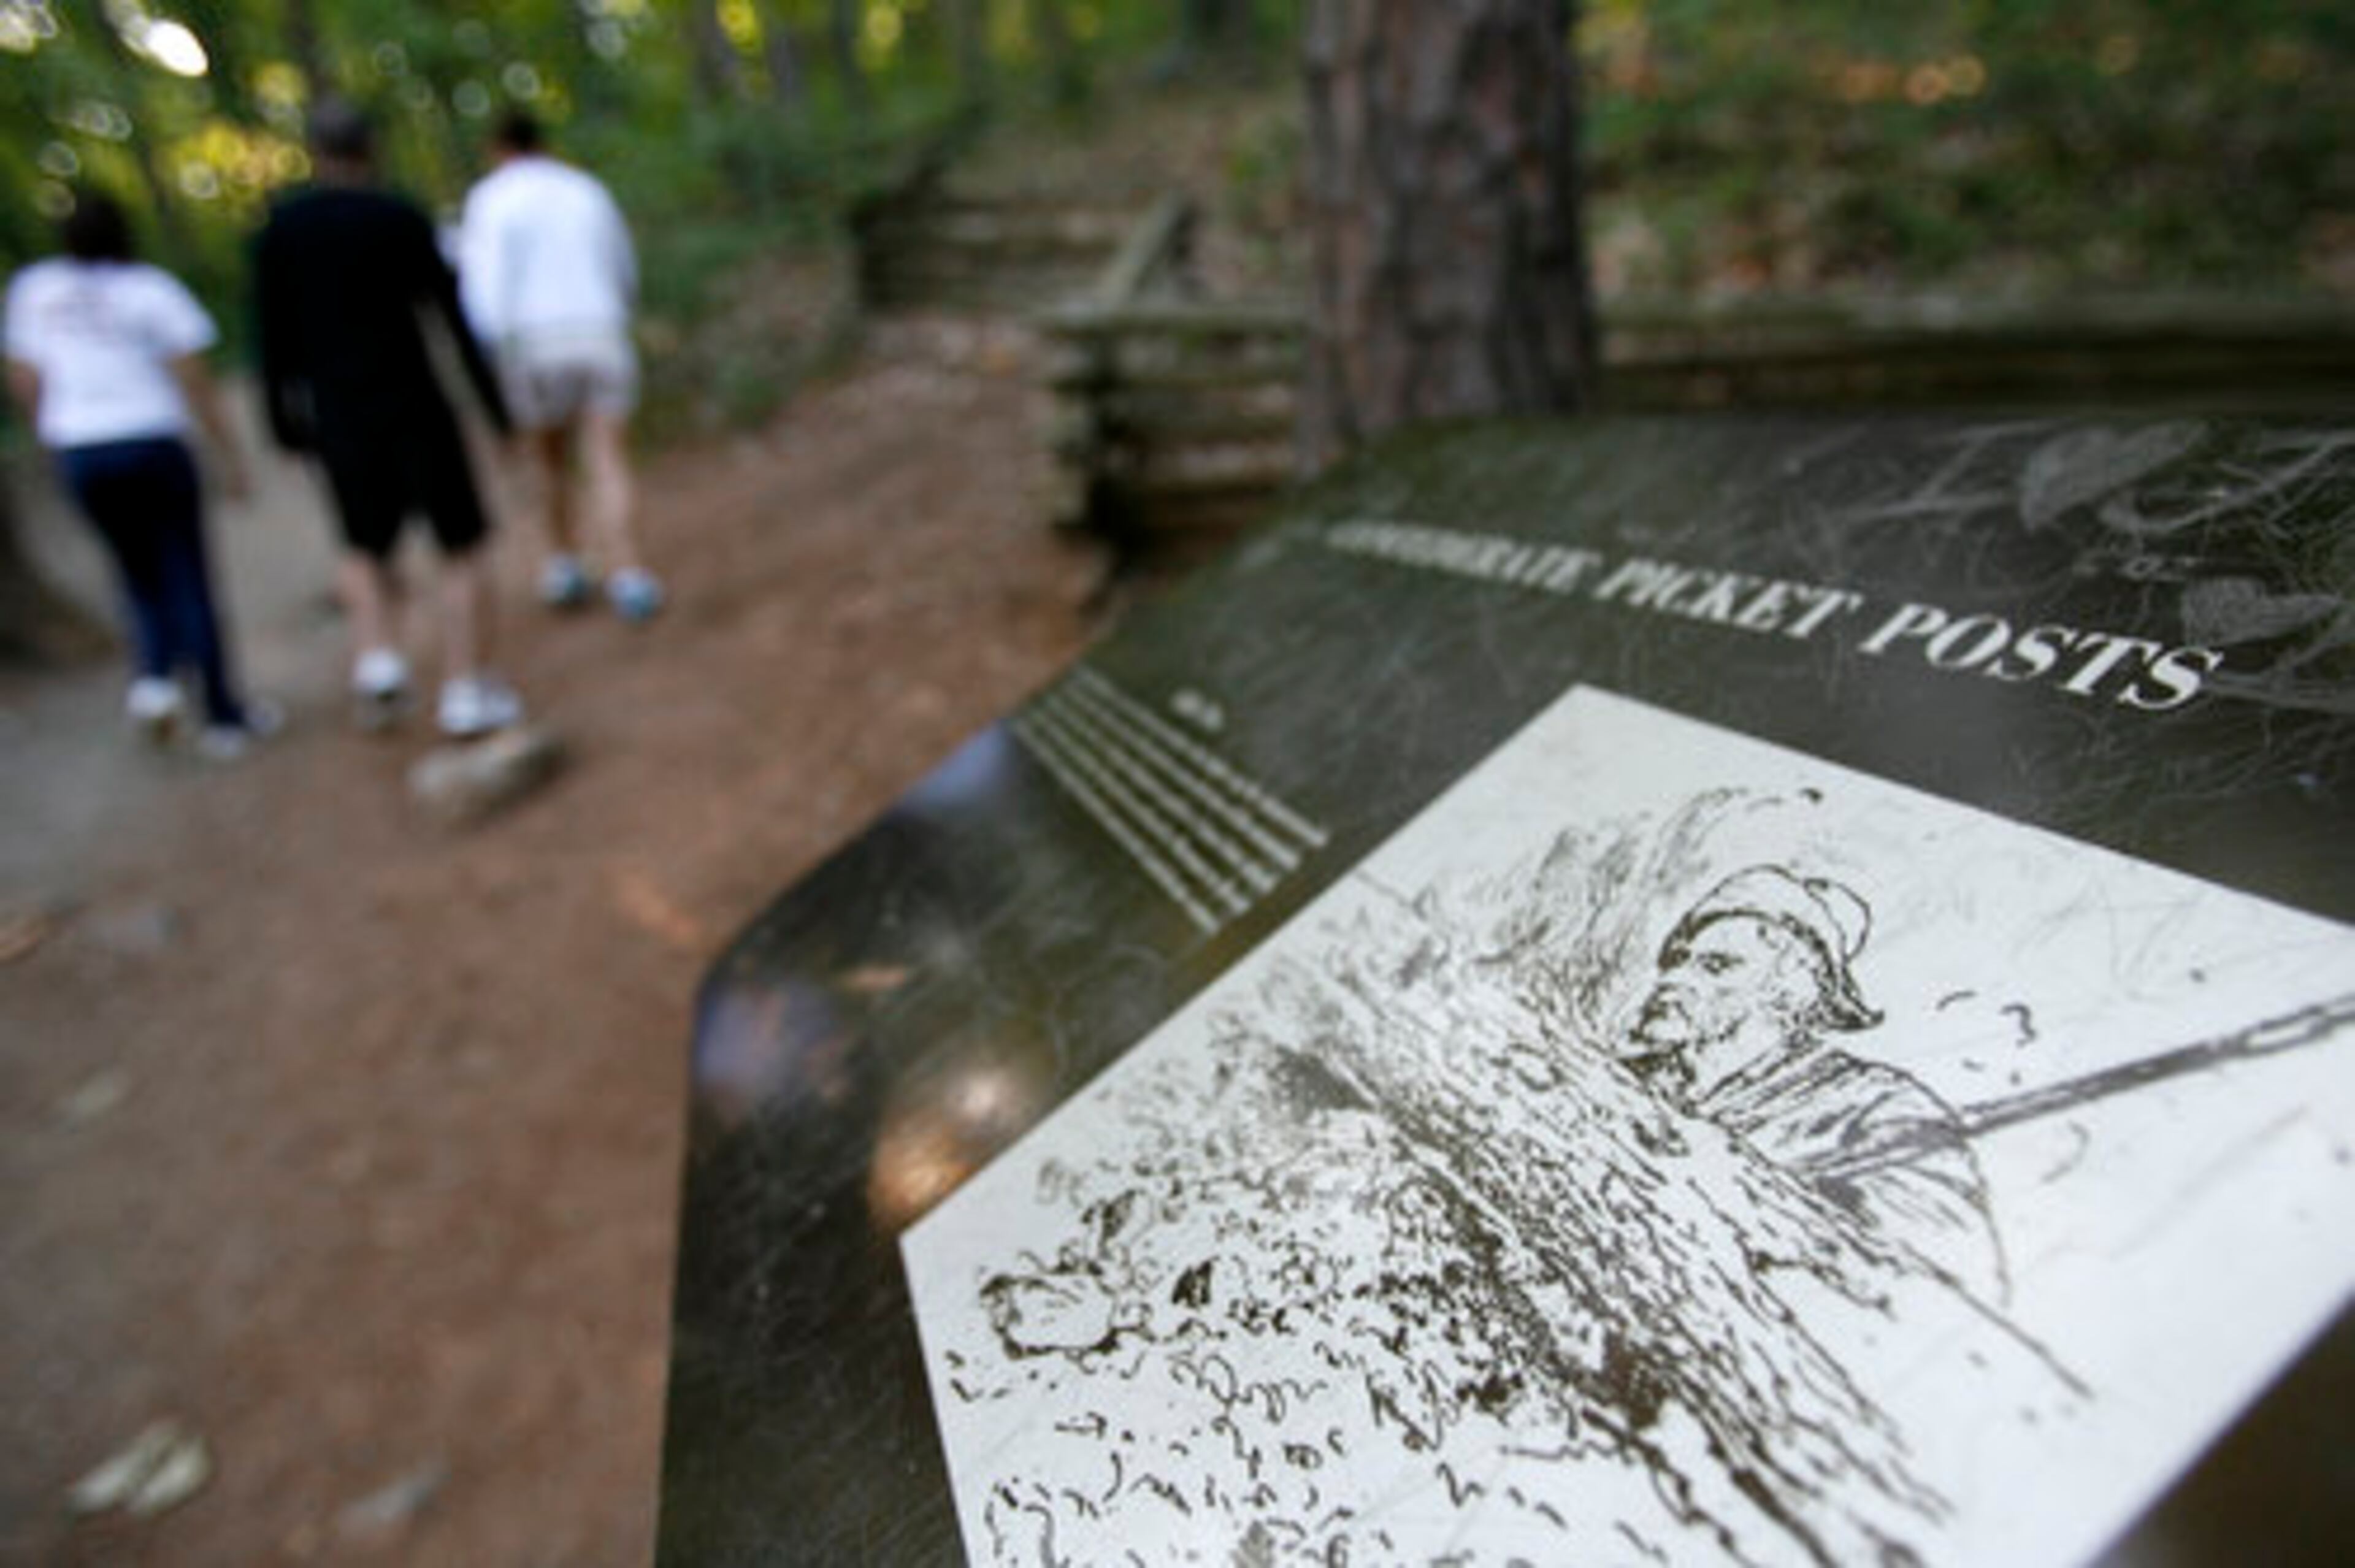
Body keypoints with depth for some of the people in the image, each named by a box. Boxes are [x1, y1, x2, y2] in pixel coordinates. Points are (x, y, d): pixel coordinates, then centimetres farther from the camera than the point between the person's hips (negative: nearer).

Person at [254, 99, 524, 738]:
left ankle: (378, 660, 1)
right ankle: (466, 693, 0)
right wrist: (495, 404, 1)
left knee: (366, 550, 23)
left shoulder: (279, 229, 5)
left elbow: (274, 338, 6)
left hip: (339, 420, 3)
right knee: (463, 548, 6)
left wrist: (285, 422, 15)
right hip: (415, 409, -3)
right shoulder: (401, 219, -5)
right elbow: (454, 315, -6)